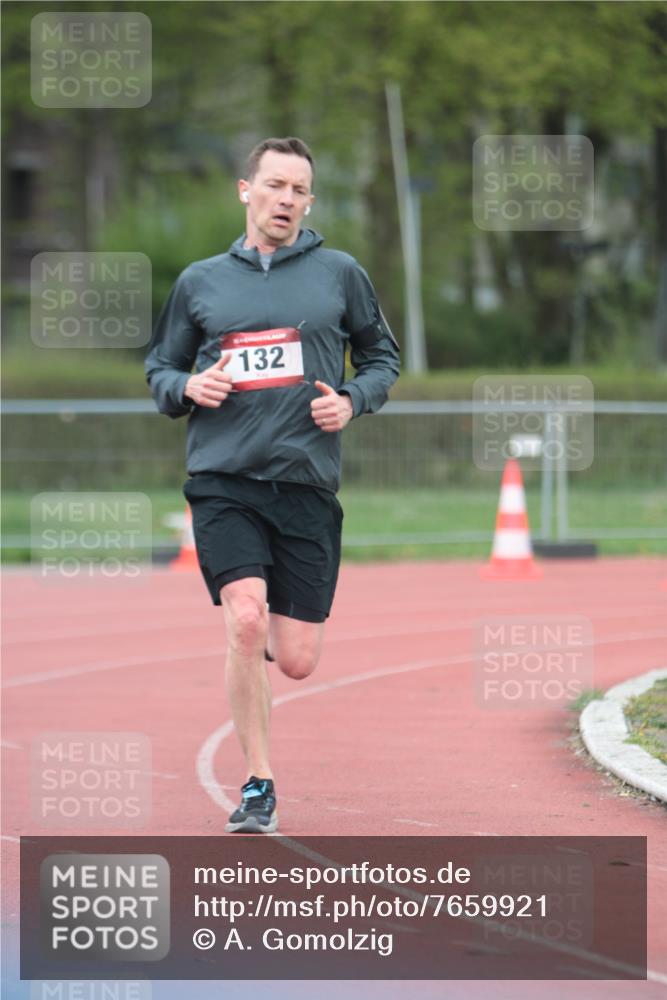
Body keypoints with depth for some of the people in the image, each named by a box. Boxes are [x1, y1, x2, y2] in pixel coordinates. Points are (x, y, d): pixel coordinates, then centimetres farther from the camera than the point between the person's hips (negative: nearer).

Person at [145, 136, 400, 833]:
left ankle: (270, 634, 38)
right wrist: (187, 388, -5)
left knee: (296, 662, -2)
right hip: (223, 482, -1)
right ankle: (257, 787, -8)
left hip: (308, 487, 1)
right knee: (246, 620, -20)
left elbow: (382, 356, 17)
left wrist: (352, 400, -3)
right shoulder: (199, 282, 9)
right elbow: (159, 369, 18)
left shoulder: (339, 274, 7)